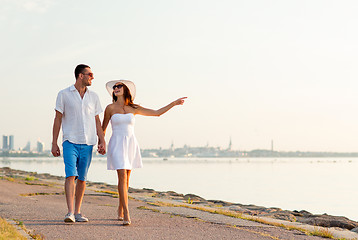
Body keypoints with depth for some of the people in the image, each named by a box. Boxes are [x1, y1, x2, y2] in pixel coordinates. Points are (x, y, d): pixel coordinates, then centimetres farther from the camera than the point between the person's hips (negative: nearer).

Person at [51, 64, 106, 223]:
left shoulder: (93, 97, 11)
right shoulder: (64, 95, 1)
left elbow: (97, 121, 14)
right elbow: (58, 119, 2)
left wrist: (102, 141, 3)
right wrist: (54, 143, -2)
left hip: (87, 143, 4)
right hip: (70, 142, -3)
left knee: (82, 178, 5)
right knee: (71, 175, -16)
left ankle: (77, 212, 15)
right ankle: (70, 213, -21)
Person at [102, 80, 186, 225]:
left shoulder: (133, 109, 8)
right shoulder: (110, 108, 2)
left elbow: (157, 113, 10)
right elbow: (103, 128, 12)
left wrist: (174, 103, 6)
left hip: (131, 145, 3)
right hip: (117, 144, -3)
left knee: (126, 179, 9)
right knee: (122, 177, -14)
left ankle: (120, 211, 26)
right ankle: (126, 214, -18)